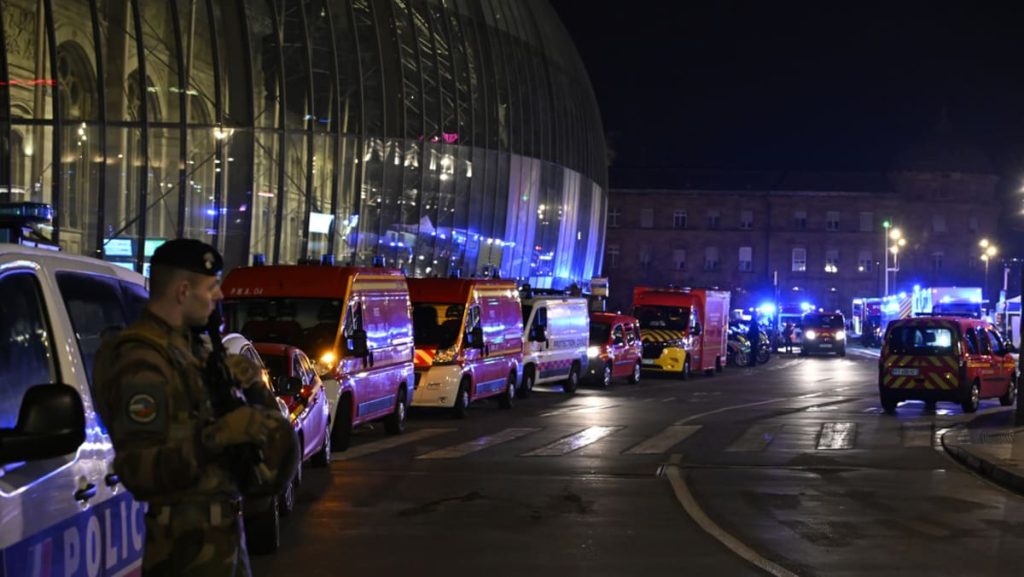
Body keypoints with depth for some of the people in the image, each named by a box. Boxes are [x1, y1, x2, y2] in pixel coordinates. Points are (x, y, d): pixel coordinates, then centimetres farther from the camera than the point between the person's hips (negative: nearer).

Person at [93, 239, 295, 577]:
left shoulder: (186, 346, 11)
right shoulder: (142, 361, -18)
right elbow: (136, 471, -27)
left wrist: (251, 385, -6)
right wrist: (217, 436, -34)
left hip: (222, 529, 9)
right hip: (190, 540, -9)